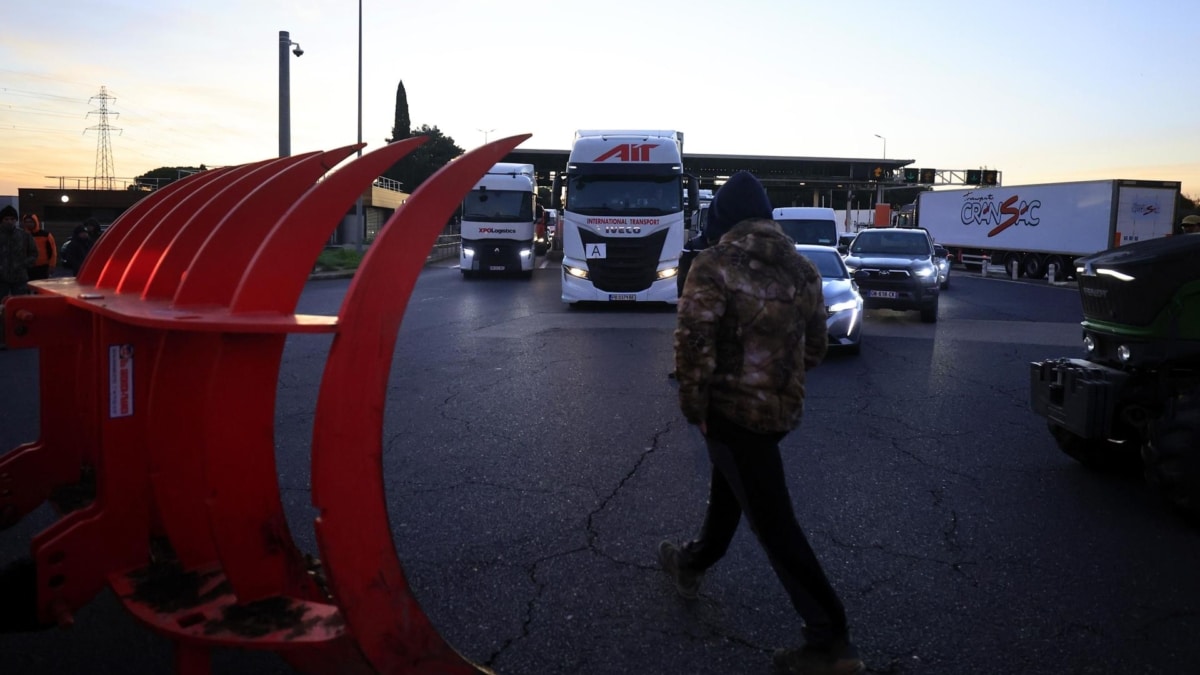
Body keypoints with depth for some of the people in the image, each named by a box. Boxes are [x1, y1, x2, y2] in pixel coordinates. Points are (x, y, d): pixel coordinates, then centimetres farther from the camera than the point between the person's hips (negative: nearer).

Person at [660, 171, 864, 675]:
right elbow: (816, 344, 12)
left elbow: (694, 342, -20)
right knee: (727, 490, 27)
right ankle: (693, 563, 48)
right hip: (782, 408, 7)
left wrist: (692, 402, -7)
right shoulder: (802, 269, 7)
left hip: (733, 408, -7)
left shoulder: (714, 266, -13)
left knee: (773, 523, -3)